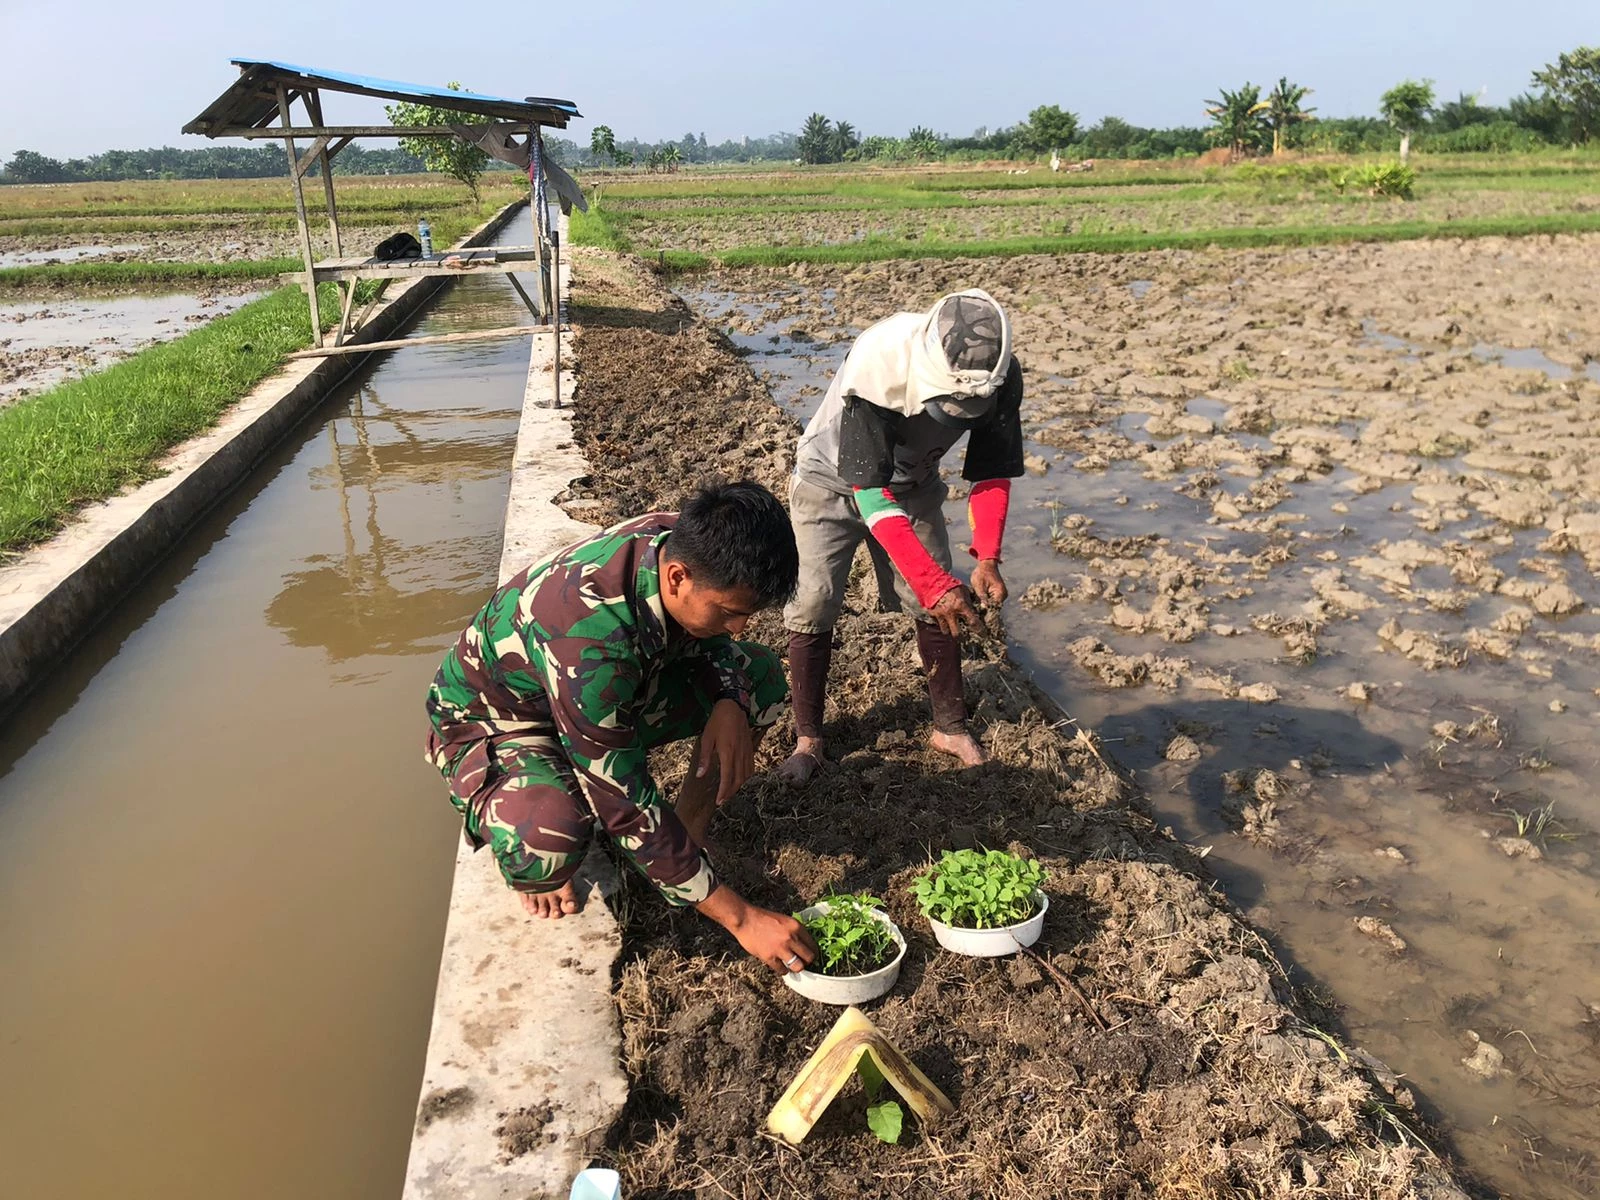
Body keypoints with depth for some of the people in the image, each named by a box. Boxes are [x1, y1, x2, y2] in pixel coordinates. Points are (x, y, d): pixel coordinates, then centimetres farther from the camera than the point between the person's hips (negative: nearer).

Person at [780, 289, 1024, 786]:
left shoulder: (998, 378, -26)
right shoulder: (875, 370, -40)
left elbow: (992, 472, -12)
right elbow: (873, 496, -39)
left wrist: (987, 558, -27)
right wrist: (935, 583, -44)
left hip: (912, 484, 4)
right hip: (834, 482, -3)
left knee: (938, 605, -1)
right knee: (814, 607, -9)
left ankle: (950, 727, 17)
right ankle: (807, 739, 8)